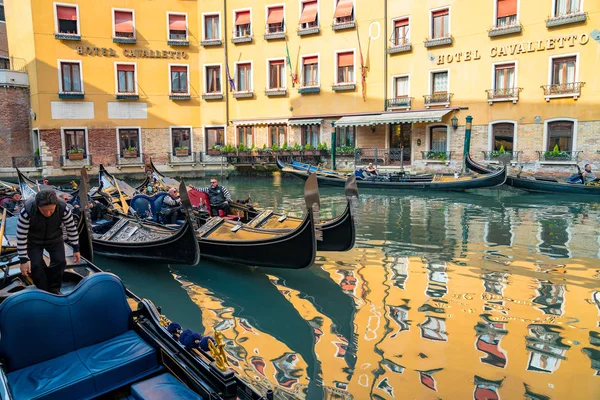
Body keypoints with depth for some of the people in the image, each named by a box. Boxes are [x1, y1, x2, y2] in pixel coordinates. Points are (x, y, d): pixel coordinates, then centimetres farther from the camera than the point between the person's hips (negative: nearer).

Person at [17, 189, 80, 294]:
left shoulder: (63, 208, -32)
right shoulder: (27, 211, -36)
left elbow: (71, 228, -15)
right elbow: (21, 236, -26)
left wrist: (76, 249, -9)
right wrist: (24, 260, -24)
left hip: (54, 239, 2)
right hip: (33, 240, -1)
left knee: (60, 261, -9)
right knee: (36, 265, -13)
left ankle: (54, 290, 14)